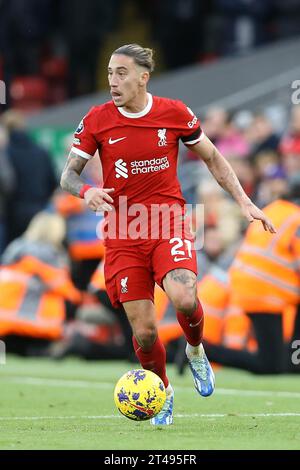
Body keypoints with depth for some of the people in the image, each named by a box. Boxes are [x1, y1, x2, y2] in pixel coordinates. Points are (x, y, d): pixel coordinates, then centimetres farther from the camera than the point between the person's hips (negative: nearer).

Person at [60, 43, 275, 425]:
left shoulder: (175, 113, -2)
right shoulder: (97, 120, -3)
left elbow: (212, 158, 12)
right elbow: (68, 174, 2)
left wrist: (244, 202, 6)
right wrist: (86, 191, -21)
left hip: (168, 222, -1)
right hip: (123, 232, 1)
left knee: (183, 298, -28)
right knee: (143, 332, -4)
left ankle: (195, 350, 7)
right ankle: (163, 392, 25)